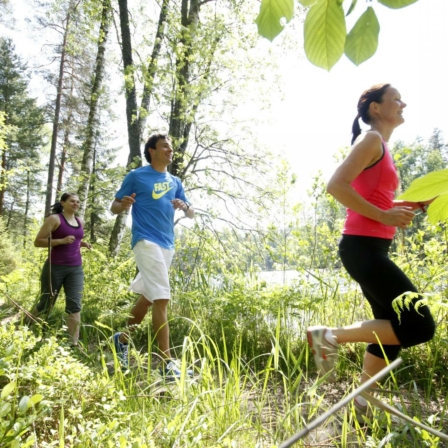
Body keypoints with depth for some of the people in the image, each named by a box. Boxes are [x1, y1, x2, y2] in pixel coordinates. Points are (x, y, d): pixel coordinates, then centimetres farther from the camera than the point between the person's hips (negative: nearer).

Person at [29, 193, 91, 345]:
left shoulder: (80, 221, 13)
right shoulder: (54, 219, -6)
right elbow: (38, 242, -10)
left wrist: (82, 243, 7)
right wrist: (62, 241, -20)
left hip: (76, 269, 5)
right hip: (55, 267, -5)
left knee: (75, 305, -5)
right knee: (46, 305, 8)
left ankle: (74, 343, -4)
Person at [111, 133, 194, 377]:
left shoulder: (175, 182, 15)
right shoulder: (136, 176, -1)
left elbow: (191, 214, 15)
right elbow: (114, 207, 2)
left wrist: (185, 206, -8)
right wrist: (123, 205, -22)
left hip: (167, 245, 7)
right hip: (146, 242, -7)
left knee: (147, 298, 16)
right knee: (161, 298, -15)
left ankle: (122, 339, 37)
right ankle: (167, 363, -12)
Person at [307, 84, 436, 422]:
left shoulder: (383, 148, 22)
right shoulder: (372, 139, -7)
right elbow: (337, 185, -21)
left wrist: (413, 204, 14)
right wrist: (385, 216, -18)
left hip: (372, 248, 10)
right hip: (363, 246, -10)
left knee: (394, 328, 14)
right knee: (420, 326, -9)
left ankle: (361, 401, 24)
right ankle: (329, 337, -3)